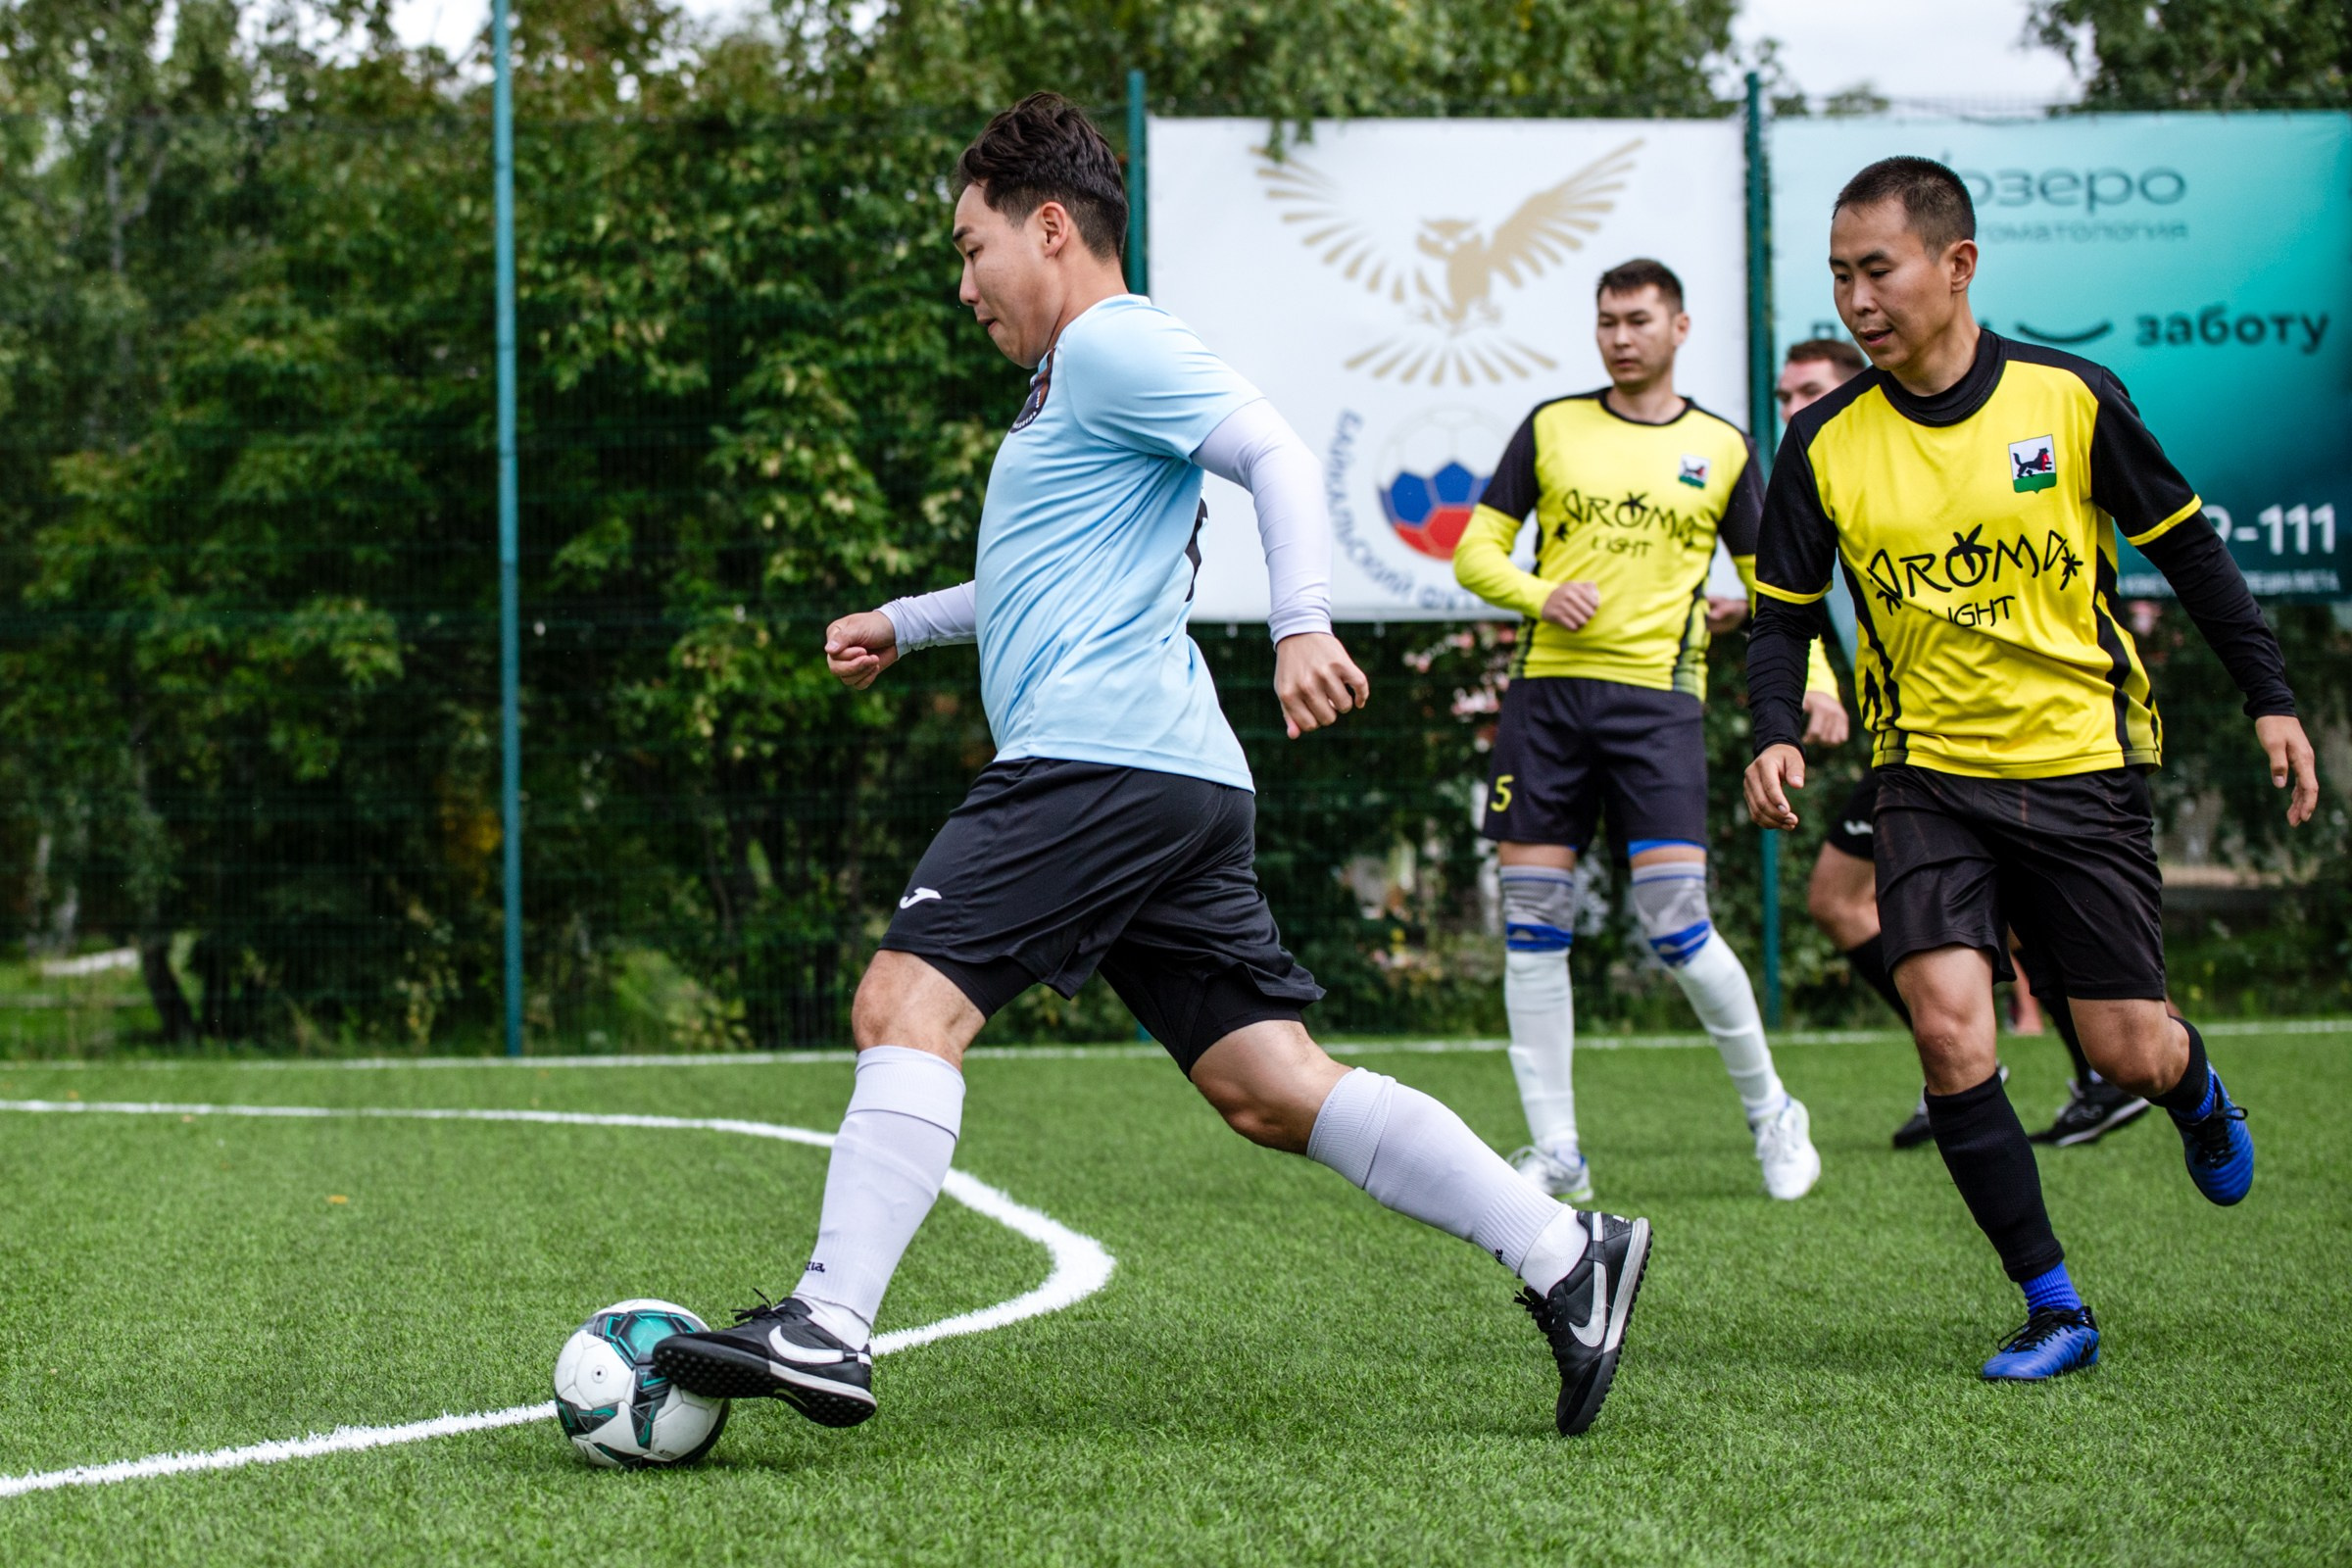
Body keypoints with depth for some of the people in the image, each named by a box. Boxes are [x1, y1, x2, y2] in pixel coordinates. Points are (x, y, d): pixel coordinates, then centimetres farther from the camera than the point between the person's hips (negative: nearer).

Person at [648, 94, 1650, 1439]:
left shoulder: (1113, 344, -3)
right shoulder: (1072, 380, 28)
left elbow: (1279, 457, -16)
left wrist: (1303, 624, -30)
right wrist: (905, 625, 44)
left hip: (1100, 759, -10)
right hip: (1179, 783, 10)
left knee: (908, 1003, -15)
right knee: (1270, 1087, 4)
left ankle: (829, 1328, -22)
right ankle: (1565, 1254, 2)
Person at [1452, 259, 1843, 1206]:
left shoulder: (1721, 449, 9)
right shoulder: (1550, 428, 11)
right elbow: (1476, 551, 11)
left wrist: (1815, 682, -3)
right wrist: (1539, 595, -10)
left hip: (1656, 696, -2)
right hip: (1546, 692, 2)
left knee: (1675, 922, -11)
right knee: (1533, 924, -2)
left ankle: (1770, 1113, 9)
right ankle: (1555, 1152, 5)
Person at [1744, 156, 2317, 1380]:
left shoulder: (2069, 398, -7)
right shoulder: (1825, 444, -3)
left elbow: (2185, 545, 4)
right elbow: (1782, 615, 5)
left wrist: (2268, 698, 2)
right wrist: (1776, 735, -13)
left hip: (2083, 763, -1)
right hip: (1929, 776, 1)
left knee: (2127, 1053, -1)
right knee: (1946, 1026, -18)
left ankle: (2197, 1095, 39)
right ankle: (2053, 1309, -6)